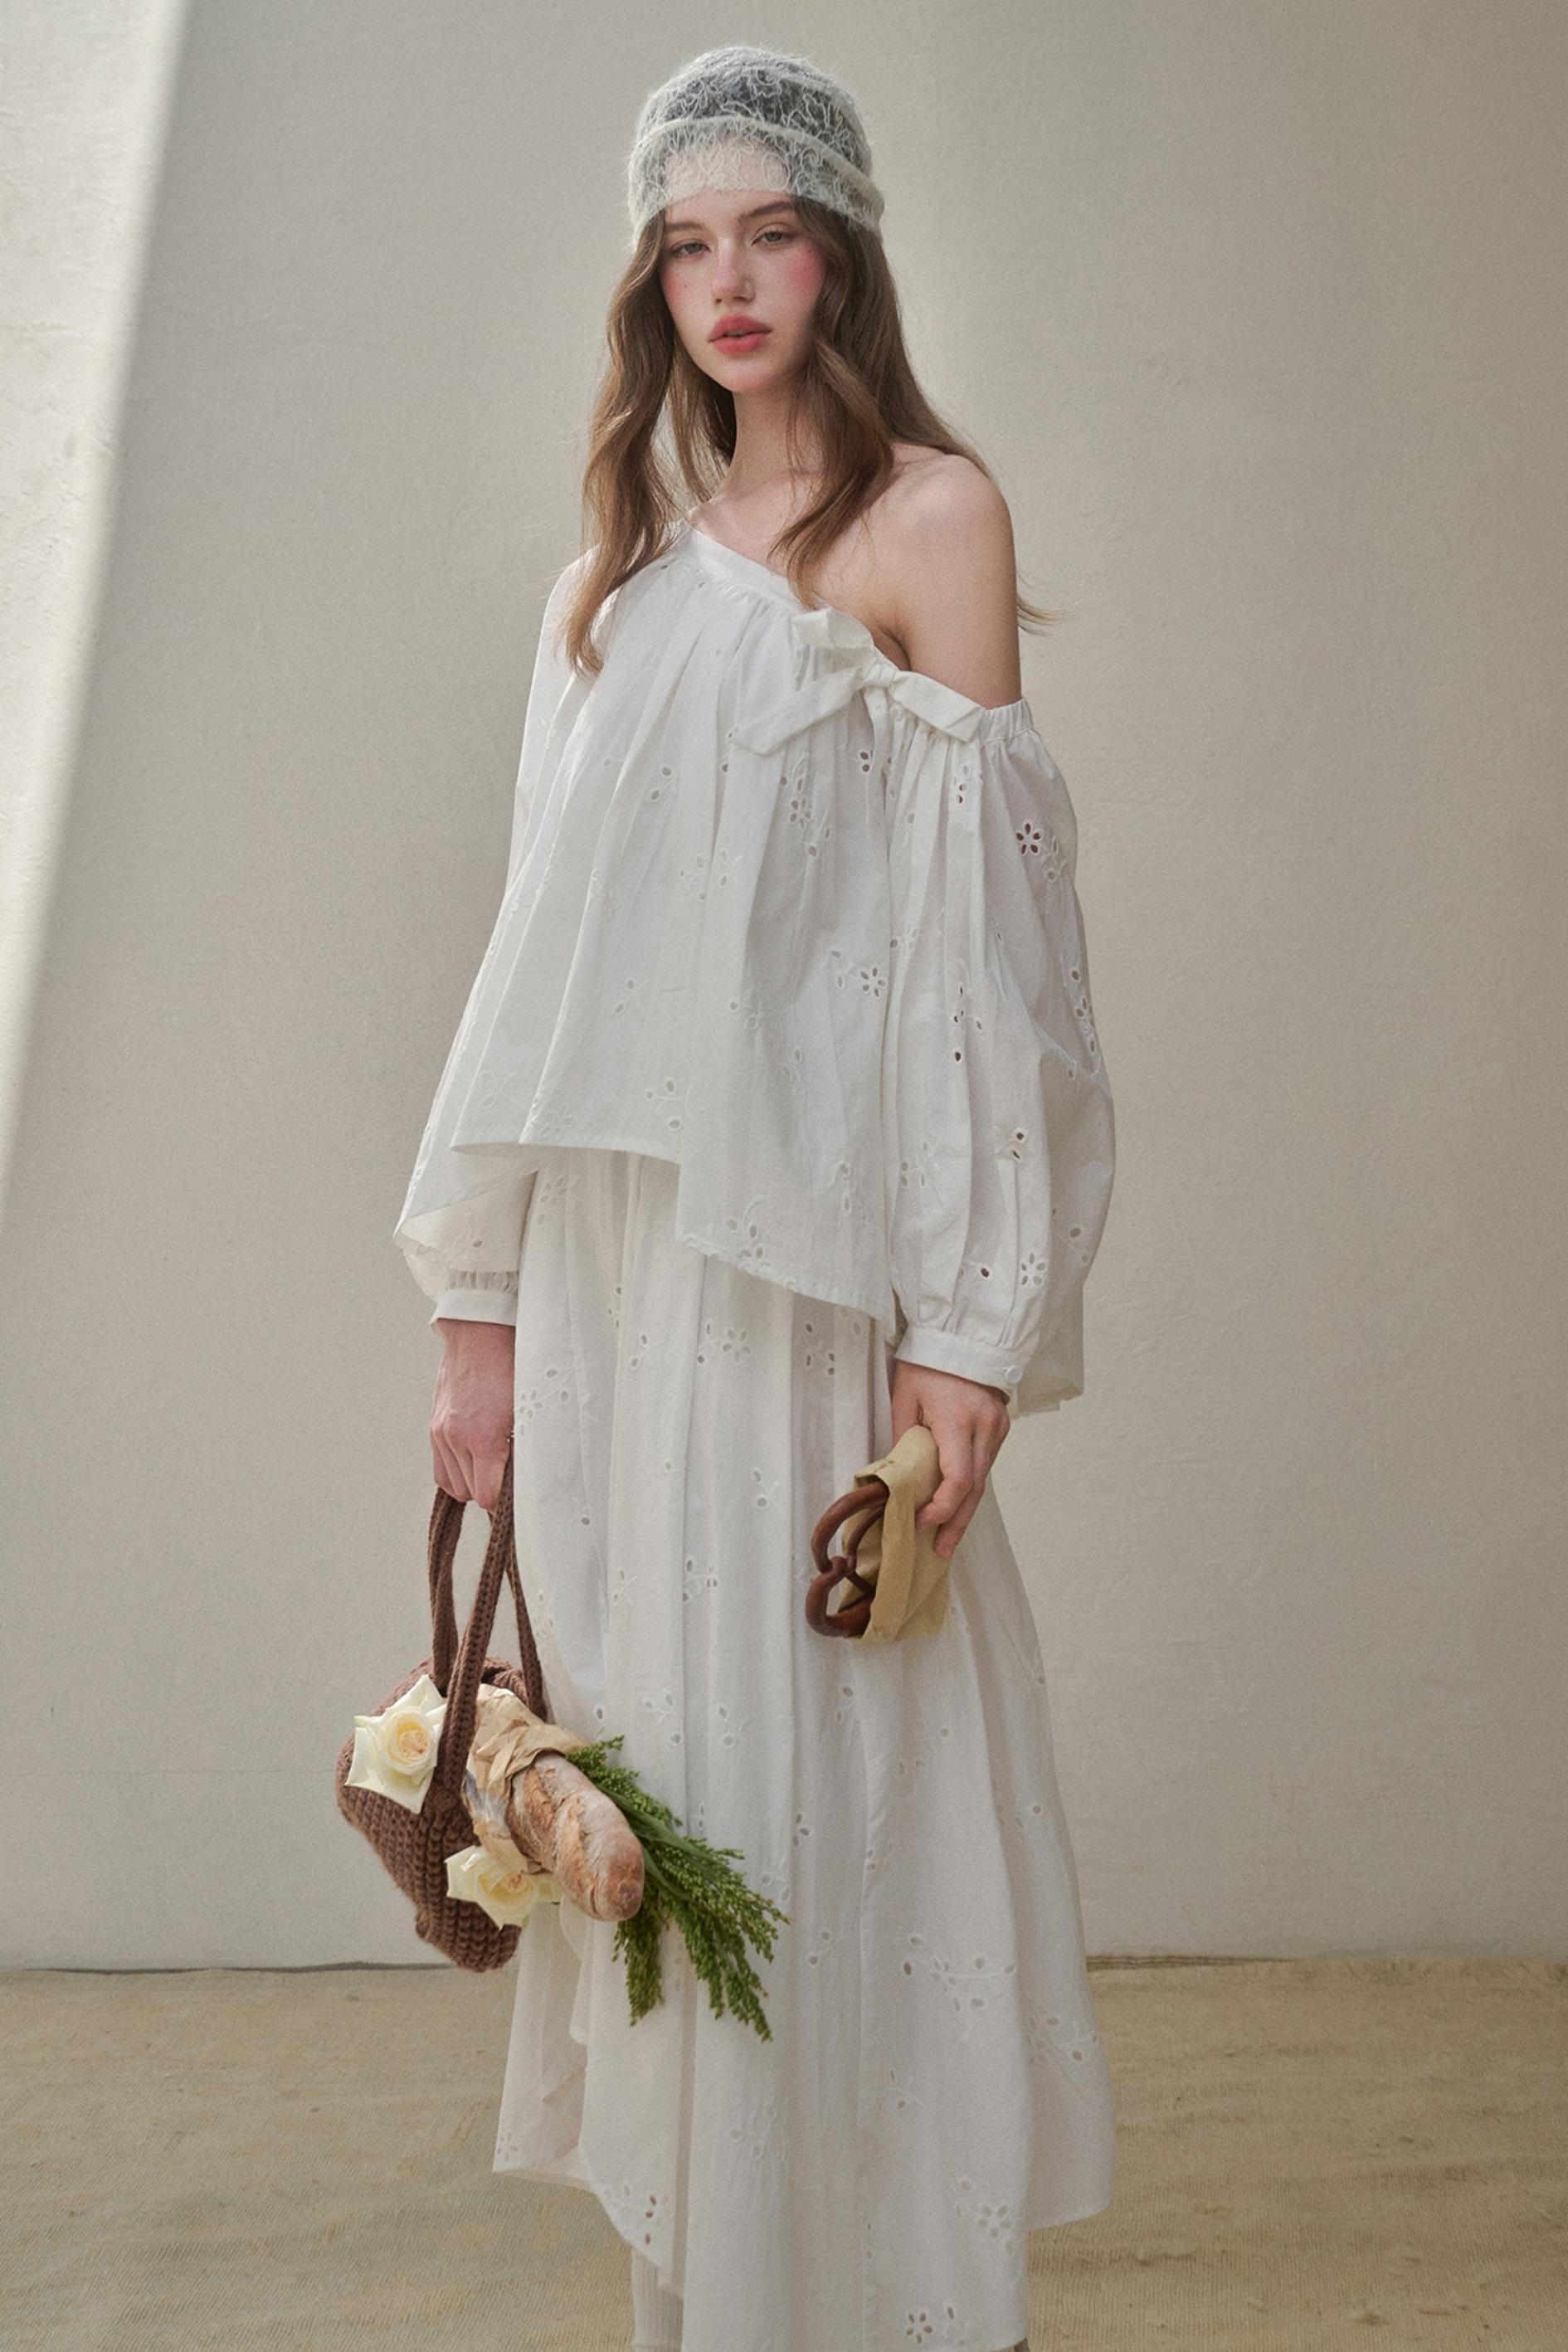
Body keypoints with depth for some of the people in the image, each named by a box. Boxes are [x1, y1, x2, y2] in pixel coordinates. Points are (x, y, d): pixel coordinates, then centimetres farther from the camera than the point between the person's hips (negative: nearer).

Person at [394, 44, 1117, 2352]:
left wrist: (966, 1319, -13)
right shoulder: (617, 569, 19)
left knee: (828, 1767, -2)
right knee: (649, 1755, 10)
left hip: (808, 1250, -5)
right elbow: (553, 945, 13)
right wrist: (481, 1301, 9)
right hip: (610, 1254, 5)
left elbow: (975, 932, -5)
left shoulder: (927, 512, 4)